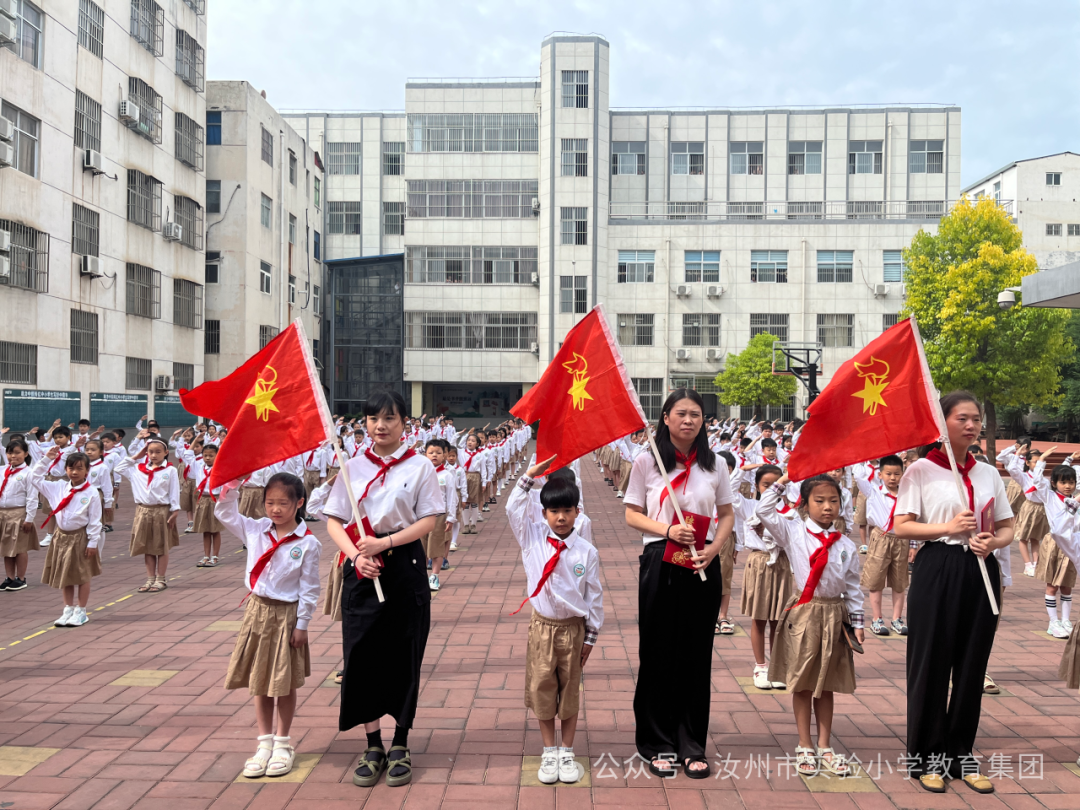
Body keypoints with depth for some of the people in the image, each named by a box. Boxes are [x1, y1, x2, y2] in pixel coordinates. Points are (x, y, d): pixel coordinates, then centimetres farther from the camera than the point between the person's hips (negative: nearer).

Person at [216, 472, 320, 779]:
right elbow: (225, 513, 10)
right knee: (259, 682, 12)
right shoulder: (256, 530, 0)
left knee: (285, 683, 8)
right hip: (257, 612, 4)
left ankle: (283, 743, 24)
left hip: (287, 616, -4)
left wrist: (302, 624, -9)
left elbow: (309, 588, -9)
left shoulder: (307, 543, -13)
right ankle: (264, 742, 25)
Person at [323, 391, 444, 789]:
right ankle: (373, 745, 20)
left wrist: (384, 543, -17)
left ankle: (400, 746, 20)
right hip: (361, 571, 2)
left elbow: (428, 521, -6)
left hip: (405, 567, -2)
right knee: (362, 654, 4)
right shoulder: (353, 467, 5)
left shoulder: (420, 467, -2)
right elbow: (334, 521, 4)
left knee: (403, 655, 5)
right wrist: (356, 555, -12)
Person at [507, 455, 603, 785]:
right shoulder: (532, 537, -2)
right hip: (541, 625, 1)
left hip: (573, 628, -1)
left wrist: (591, 635, 3)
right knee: (541, 689, 7)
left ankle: (567, 752, 24)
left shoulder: (586, 551, -7)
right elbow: (513, 508, -5)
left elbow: (594, 595, -1)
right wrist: (529, 476, -8)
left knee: (569, 690, 10)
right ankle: (549, 752, 22)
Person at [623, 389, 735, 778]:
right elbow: (632, 515, 0)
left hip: (703, 566, 2)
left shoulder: (713, 464, 5)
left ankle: (692, 745, 21)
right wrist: (667, 530, -16)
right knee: (658, 653, 5)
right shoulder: (646, 462, -1)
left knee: (697, 654, 7)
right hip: (661, 563, -2)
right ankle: (658, 744, 20)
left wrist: (714, 548, -6)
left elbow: (727, 514, 11)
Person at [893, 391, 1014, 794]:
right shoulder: (921, 470, -3)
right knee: (932, 663, 2)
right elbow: (901, 526, -7)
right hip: (937, 569, -4)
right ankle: (928, 757, 15)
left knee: (972, 664, 9)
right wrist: (947, 527, -18)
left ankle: (961, 754, 23)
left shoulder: (988, 473, 10)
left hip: (980, 572, 4)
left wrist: (993, 542, -9)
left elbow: (1007, 529, 12)